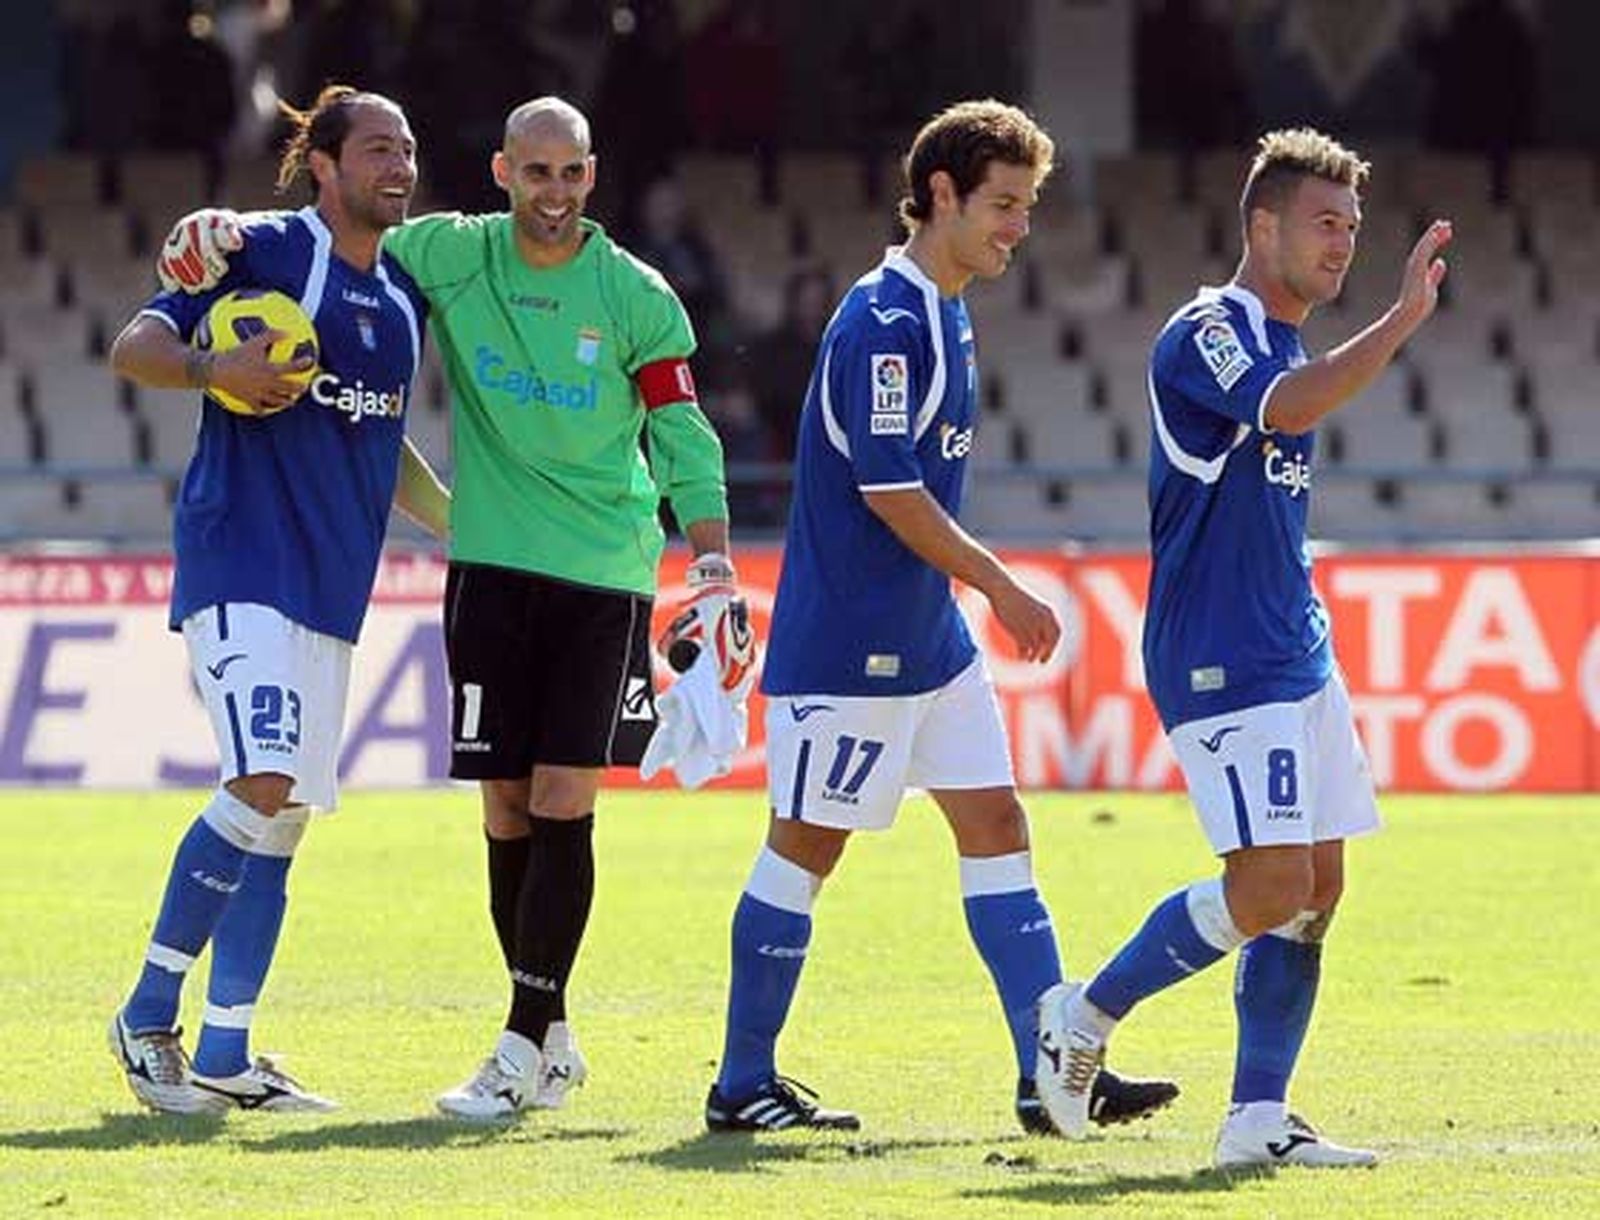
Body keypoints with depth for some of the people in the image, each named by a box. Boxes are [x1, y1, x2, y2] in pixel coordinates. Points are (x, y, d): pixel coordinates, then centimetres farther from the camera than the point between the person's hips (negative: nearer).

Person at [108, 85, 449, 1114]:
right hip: (241, 560, -8)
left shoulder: (405, 294, 16)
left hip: (333, 585, 8)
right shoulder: (265, 250, -5)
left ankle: (225, 1056, 13)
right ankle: (149, 1015, -9)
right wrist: (213, 368, -26)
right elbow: (134, 347, -8)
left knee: (284, 819, 7)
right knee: (263, 786, -21)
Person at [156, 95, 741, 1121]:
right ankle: (553, 1039, 16)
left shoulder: (637, 297, -2)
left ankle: (522, 1051, -7)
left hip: (605, 574, -2)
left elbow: (685, 442, 2)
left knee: (562, 803, -9)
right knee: (508, 809, 2)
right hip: (492, 566, 2)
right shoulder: (450, 256, 2)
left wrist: (715, 574, -5)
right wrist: (225, 229, -2)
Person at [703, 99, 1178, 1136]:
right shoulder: (884, 322, -18)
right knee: (806, 846, -1)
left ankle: (1054, 1074, 5)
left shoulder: (945, 314, 13)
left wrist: (987, 592, 21)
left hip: (928, 637, 10)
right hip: (847, 645, -10)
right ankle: (743, 1085, 9)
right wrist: (1004, 589, -15)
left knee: (996, 827, 5)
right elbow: (889, 491, -21)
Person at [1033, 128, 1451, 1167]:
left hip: (1296, 657, 9)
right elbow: (1284, 410, -33)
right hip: (1219, 664, -9)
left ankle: (1259, 1119, 7)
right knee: (1270, 889, -14)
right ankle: (1087, 1018, 4)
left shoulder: (1288, 347, 18)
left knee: (1316, 889, 4)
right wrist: (1404, 320, -36)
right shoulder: (1206, 333, -12)